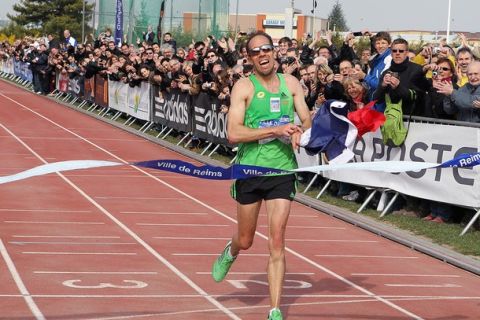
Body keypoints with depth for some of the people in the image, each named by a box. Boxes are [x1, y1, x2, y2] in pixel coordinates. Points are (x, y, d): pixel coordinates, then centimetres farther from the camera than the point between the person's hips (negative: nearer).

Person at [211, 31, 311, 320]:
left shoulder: (291, 83, 5)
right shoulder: (244, 87, -8)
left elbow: (307, 120, 12)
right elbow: (233, 133, -17)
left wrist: (299, 132, -12)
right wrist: (276, 130, -24)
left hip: (283, 170, 2)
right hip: (250, 170, -2)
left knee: (277, 242, -6)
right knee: (246, 240, 13)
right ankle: (230, 253, 51)